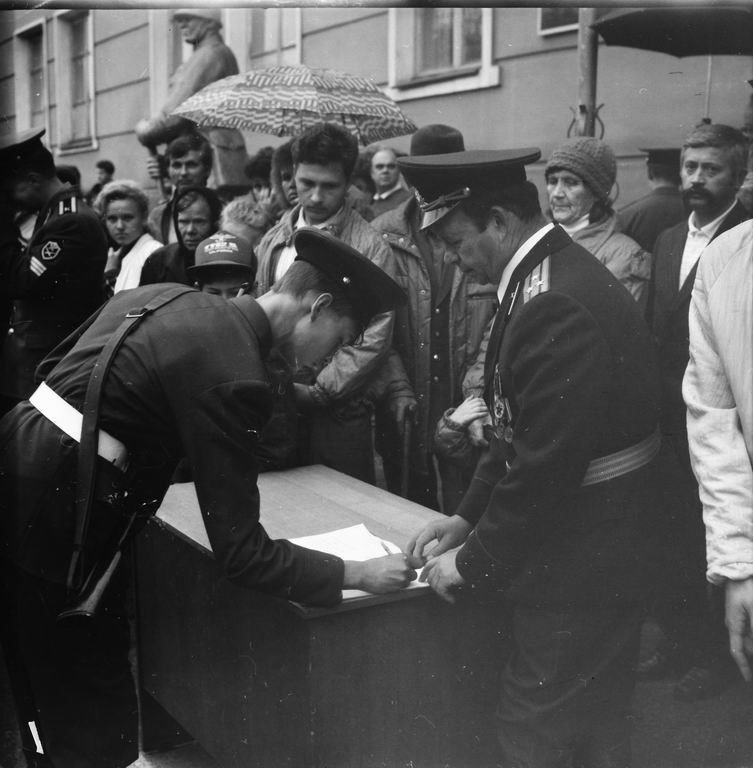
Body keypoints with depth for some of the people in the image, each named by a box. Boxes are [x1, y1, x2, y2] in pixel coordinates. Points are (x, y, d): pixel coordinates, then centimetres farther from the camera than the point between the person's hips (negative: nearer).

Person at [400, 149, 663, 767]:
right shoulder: (556, 276, 7)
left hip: (576, 572, -10)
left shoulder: (556, 306, -26)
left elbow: (547, 468, -26)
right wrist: (468, 516, 10)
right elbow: (526, 430, 13)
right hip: (602, 559, 10)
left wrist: (472, 562, -14)